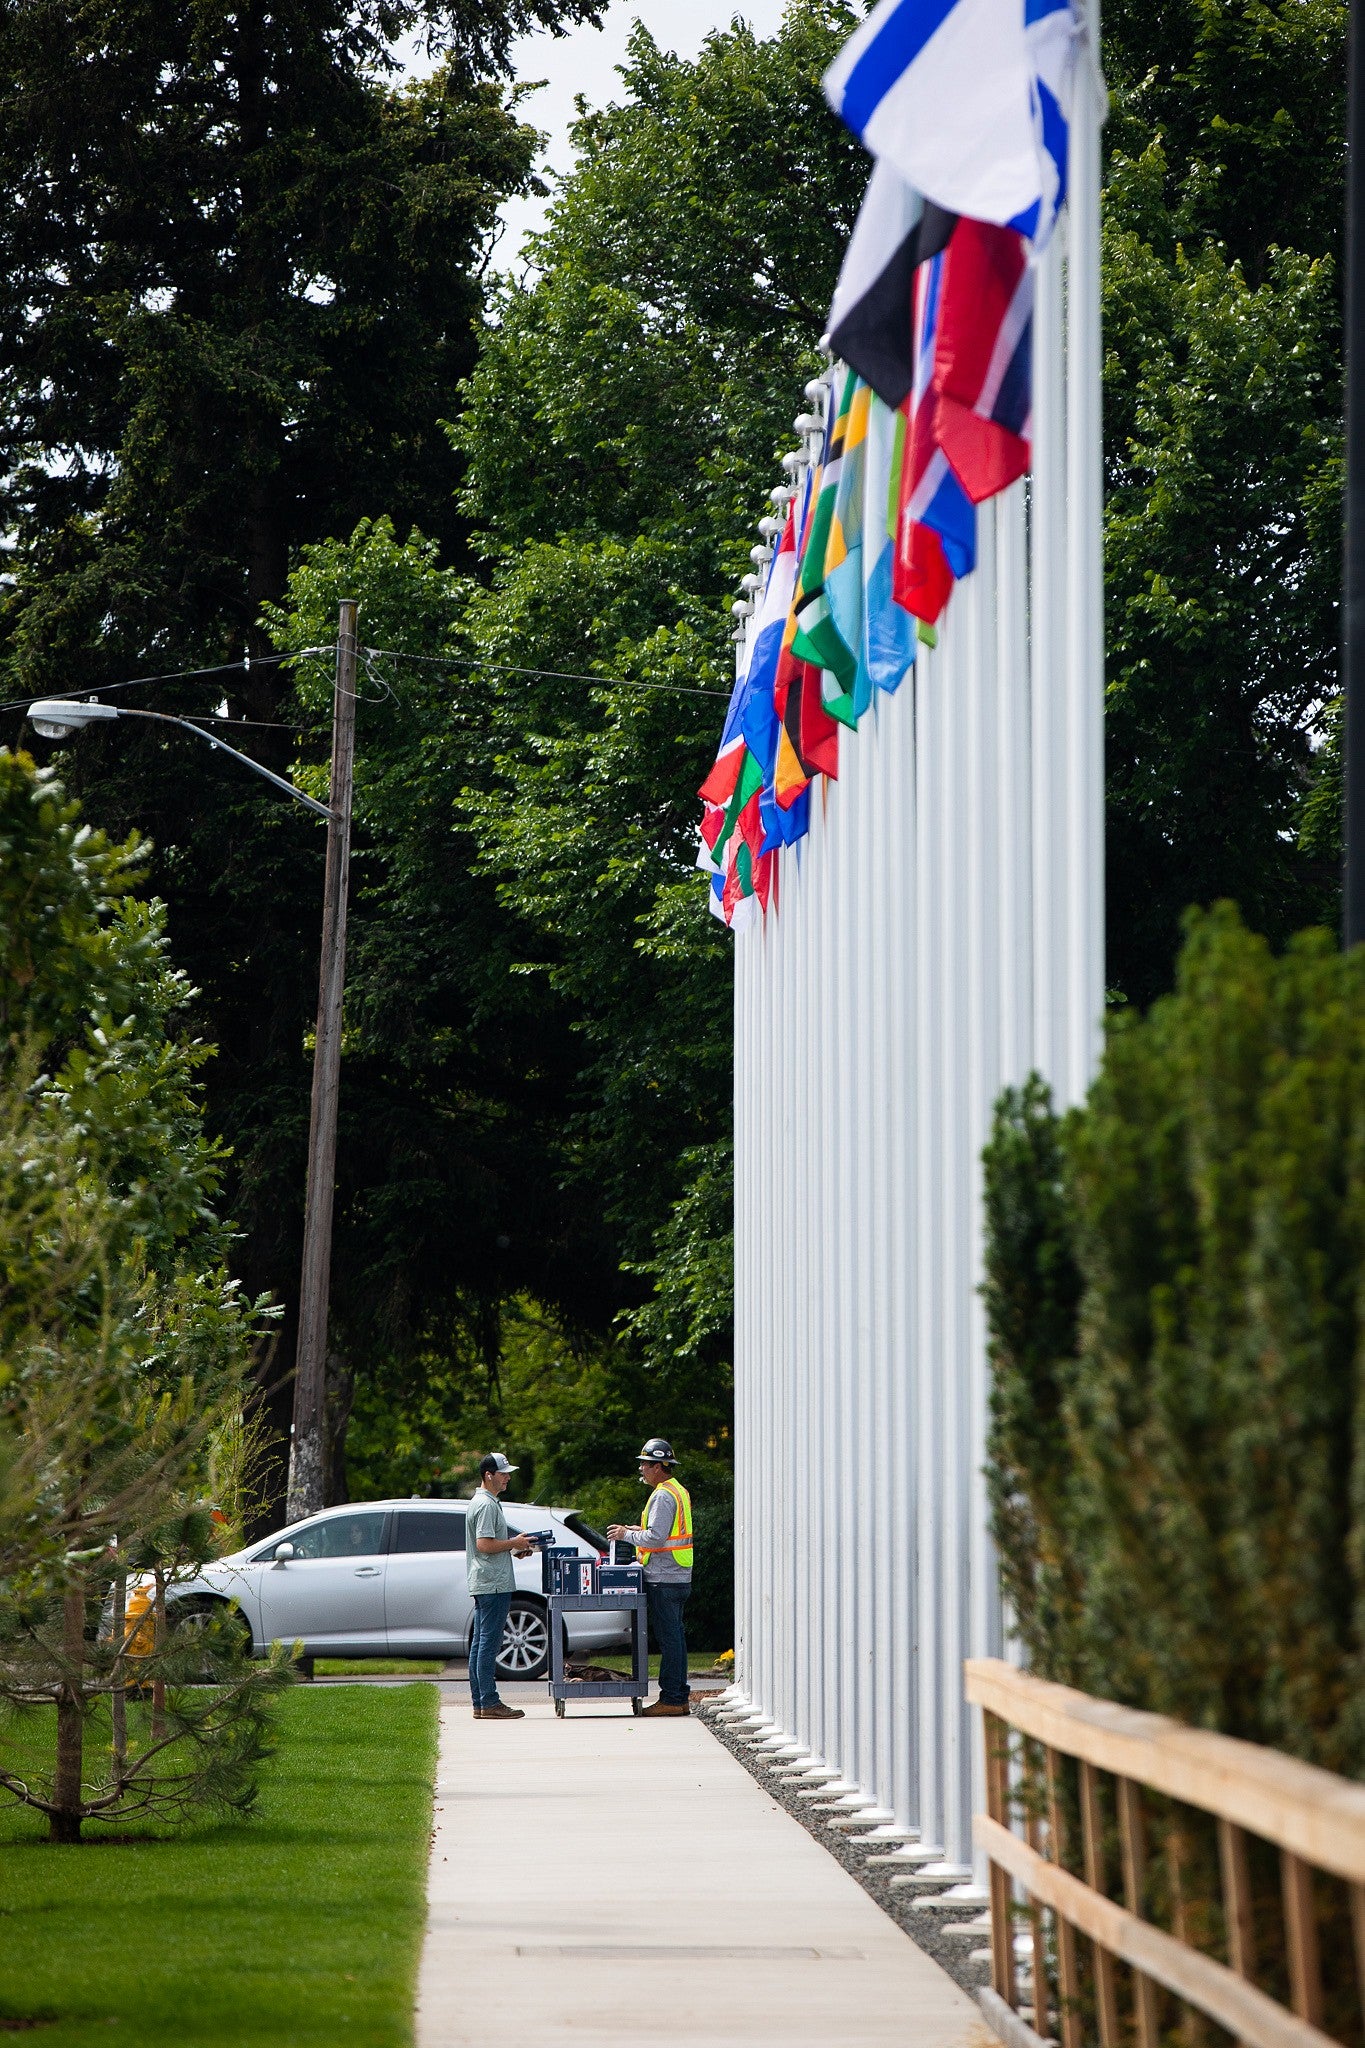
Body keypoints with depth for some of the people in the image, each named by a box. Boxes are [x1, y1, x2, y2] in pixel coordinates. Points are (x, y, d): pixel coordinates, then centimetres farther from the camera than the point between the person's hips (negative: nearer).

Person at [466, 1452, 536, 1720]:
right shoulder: (487, 1505, -14)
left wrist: (513, 1549, 14)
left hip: (484, 1584, 11)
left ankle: (480, 1703, 13)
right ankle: (489, 1703, -9)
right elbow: (484, 1545, -22)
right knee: (489, 1643, -9)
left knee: (480, 1644, 10)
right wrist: (515, 1544, -11)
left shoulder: (481, 1502, 19)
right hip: (493, 1584, -11)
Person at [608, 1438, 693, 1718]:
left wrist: (626, 1535, -8)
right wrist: (637, 1530, 19)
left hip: (664, 1580, -10)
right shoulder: (680, 1491, 17)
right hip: (679, 1577, 10)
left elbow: (655, 1538, -22)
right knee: (676, 1636, 12)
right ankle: (680, 1697, 15)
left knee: (668, 1637, -7)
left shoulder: (663, 1496, -15)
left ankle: (671, 1698, -6)